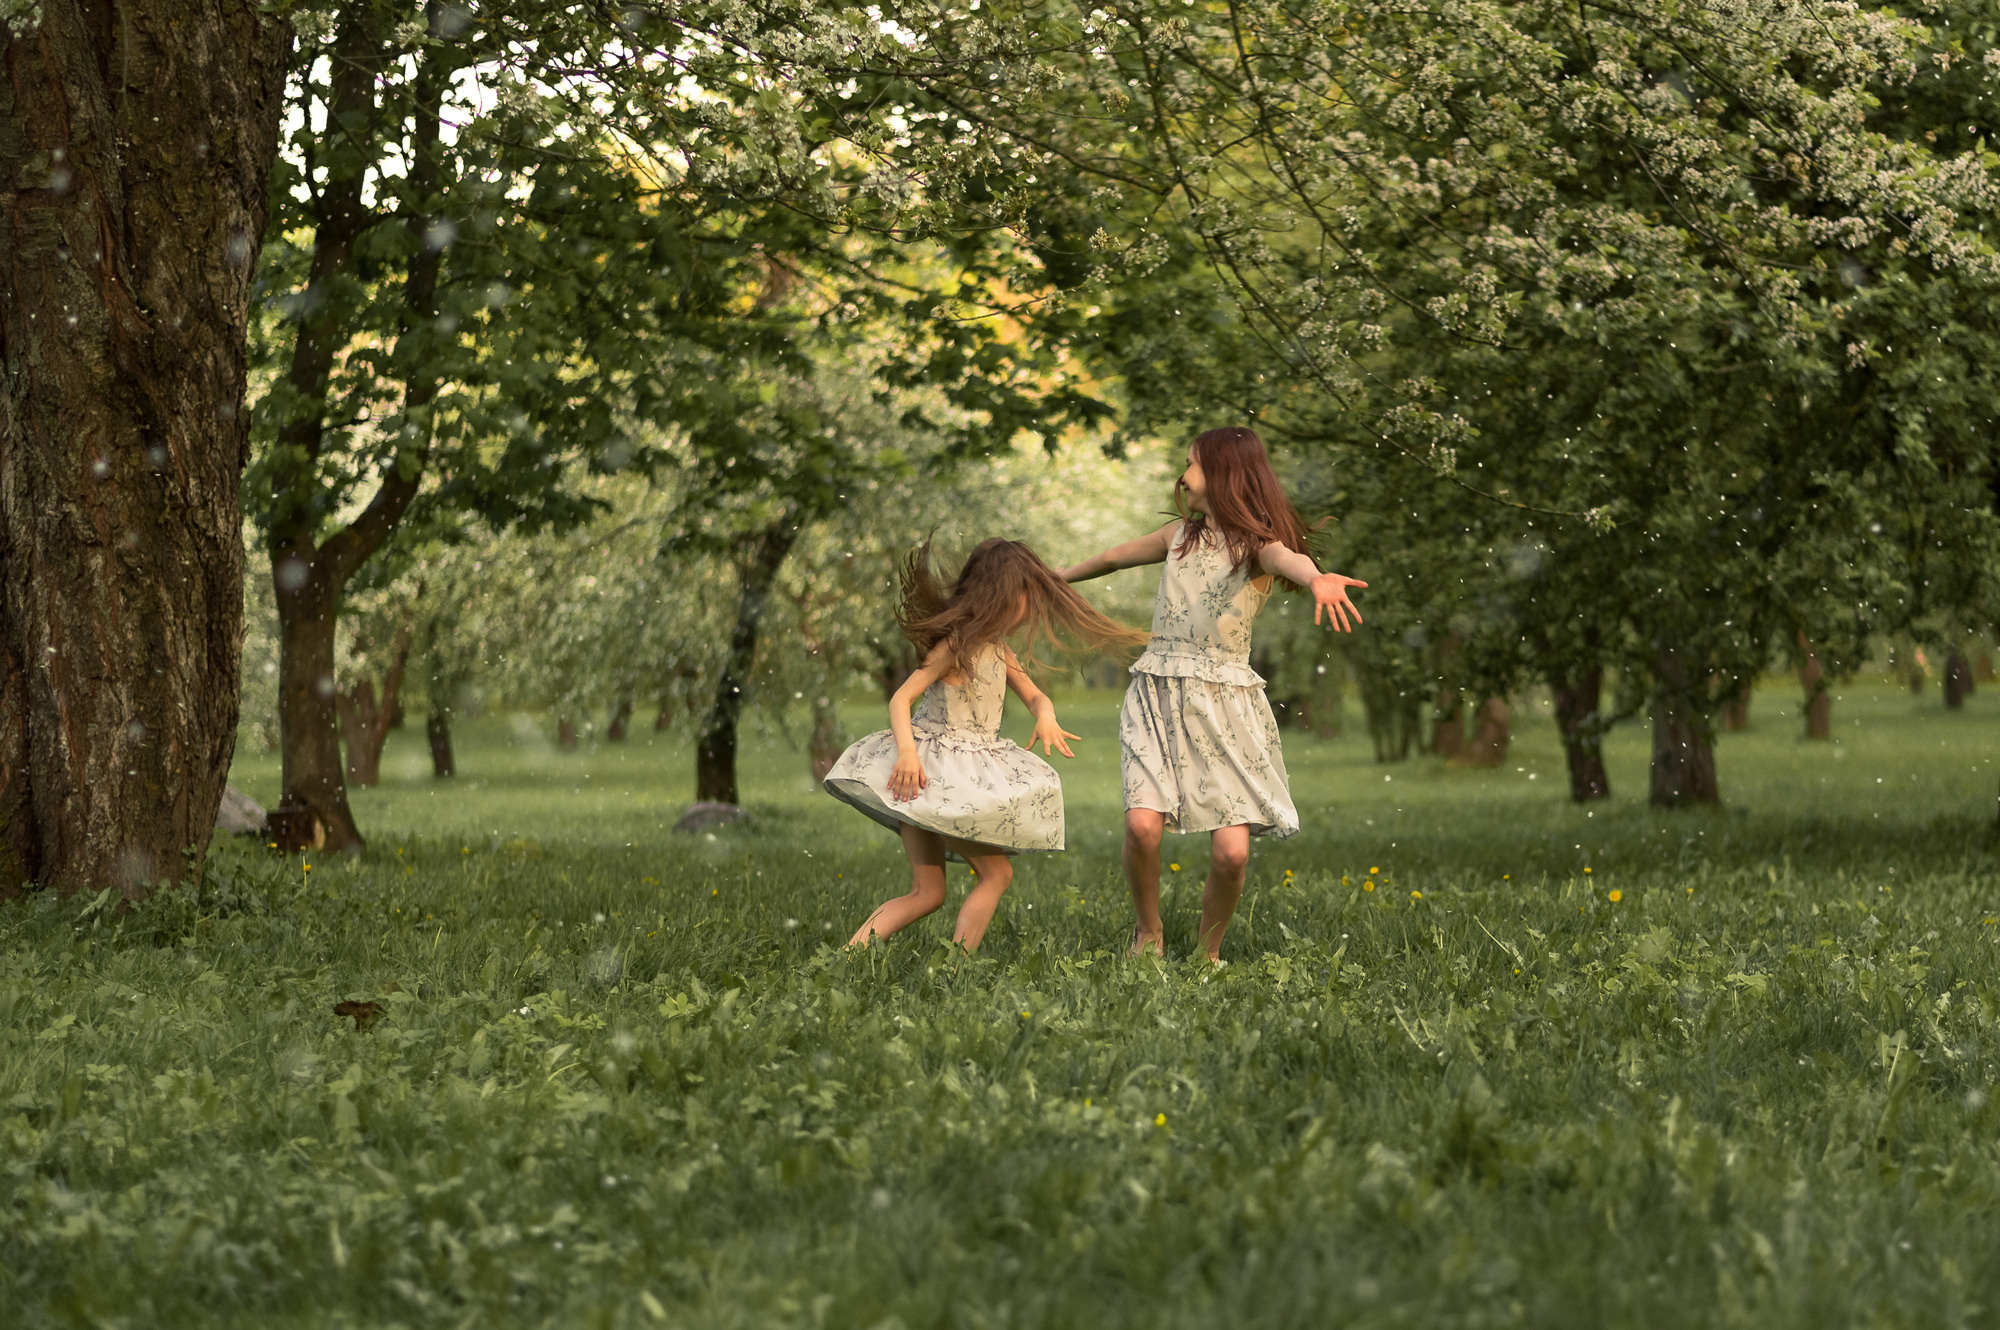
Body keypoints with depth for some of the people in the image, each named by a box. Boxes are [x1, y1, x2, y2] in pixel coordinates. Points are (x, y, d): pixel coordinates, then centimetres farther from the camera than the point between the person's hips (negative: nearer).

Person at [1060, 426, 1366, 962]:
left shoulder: (1256, 544, -6)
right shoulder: (1180, 535, 11)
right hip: (1156, 696, 3)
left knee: (1231, 852, -14)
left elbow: (1287, 558, -31)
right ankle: (1148, 933, 6)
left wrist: (1317, 578, -56)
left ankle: (1208, 952, 13)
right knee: (1142, 823, -20)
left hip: (1224, 704, -3)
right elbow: (1116, 555, 30)